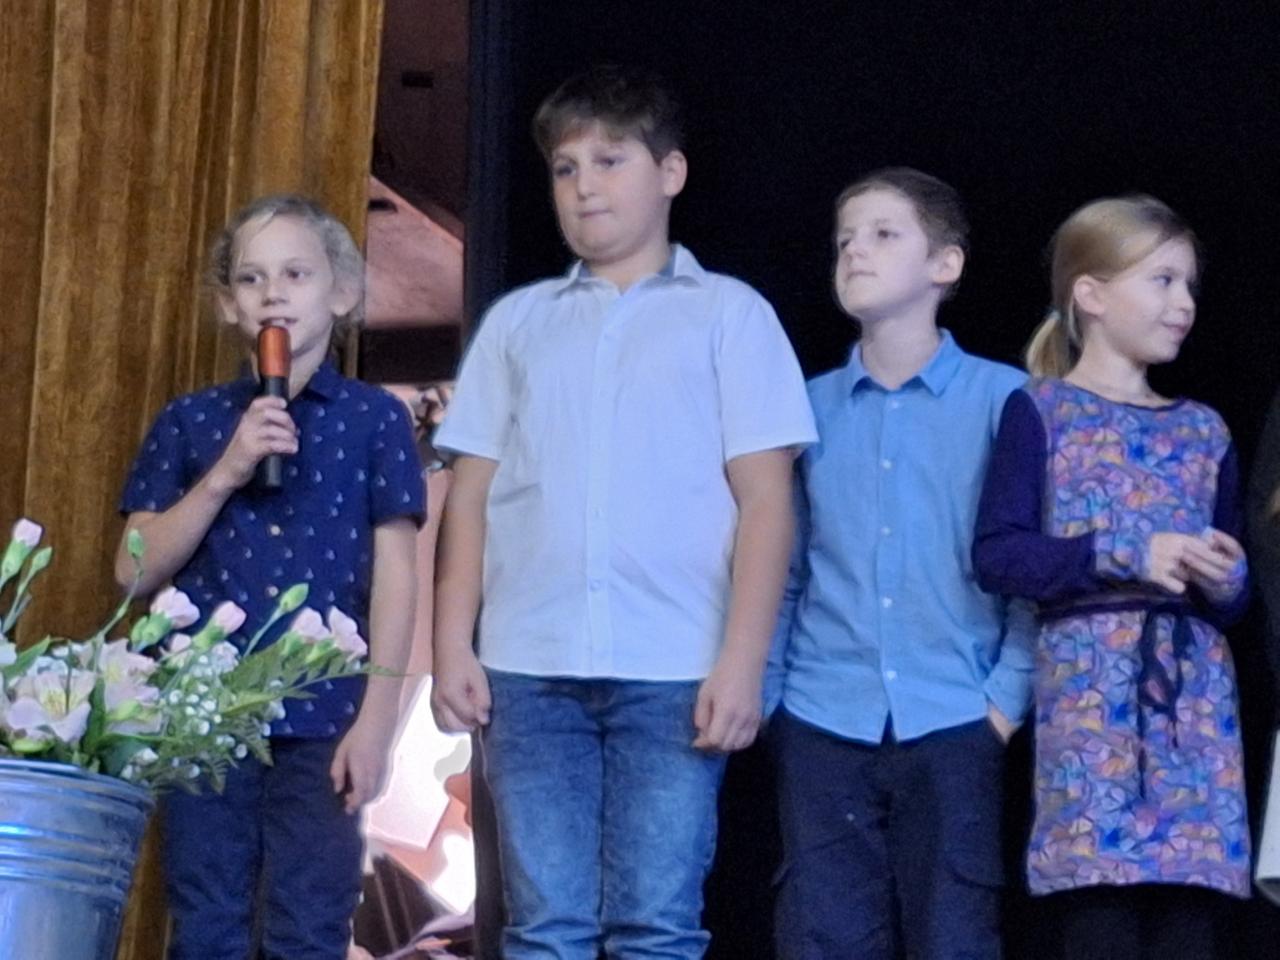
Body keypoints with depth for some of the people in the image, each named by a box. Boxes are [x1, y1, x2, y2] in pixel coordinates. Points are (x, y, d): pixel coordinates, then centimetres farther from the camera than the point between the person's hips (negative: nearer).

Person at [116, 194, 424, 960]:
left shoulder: (374, 420, 5)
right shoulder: (190, 422, 10)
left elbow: (395, 573, 0)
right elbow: (136, 570, 4)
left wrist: (377, 716, -7)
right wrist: (224, 474, -8)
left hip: (322, 721, -2)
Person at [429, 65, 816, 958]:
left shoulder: (729, 314, 8)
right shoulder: (517, 321, 17)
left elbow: (764, 499, 1)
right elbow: (472, 495, 14)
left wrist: (742, 659, -9)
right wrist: (453, 645, 3)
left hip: (673, 670, -3)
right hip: (530, 666, 3)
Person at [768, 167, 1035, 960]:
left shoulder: (1002, 398, 1)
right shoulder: (810, 408, 10)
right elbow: (783, 571, 12)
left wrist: (1010, 693, -6)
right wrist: (759, 691, 4)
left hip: (951, 723, -2)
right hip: (824, 724, 3)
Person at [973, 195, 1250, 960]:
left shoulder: (1204, 431, 17)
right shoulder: (1042, 414, 4)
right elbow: (996, 554, -6)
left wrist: (1224, 579, -2)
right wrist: (1124, 555, -14)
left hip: (1195, 694, 4)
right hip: (1089, 690, -4)